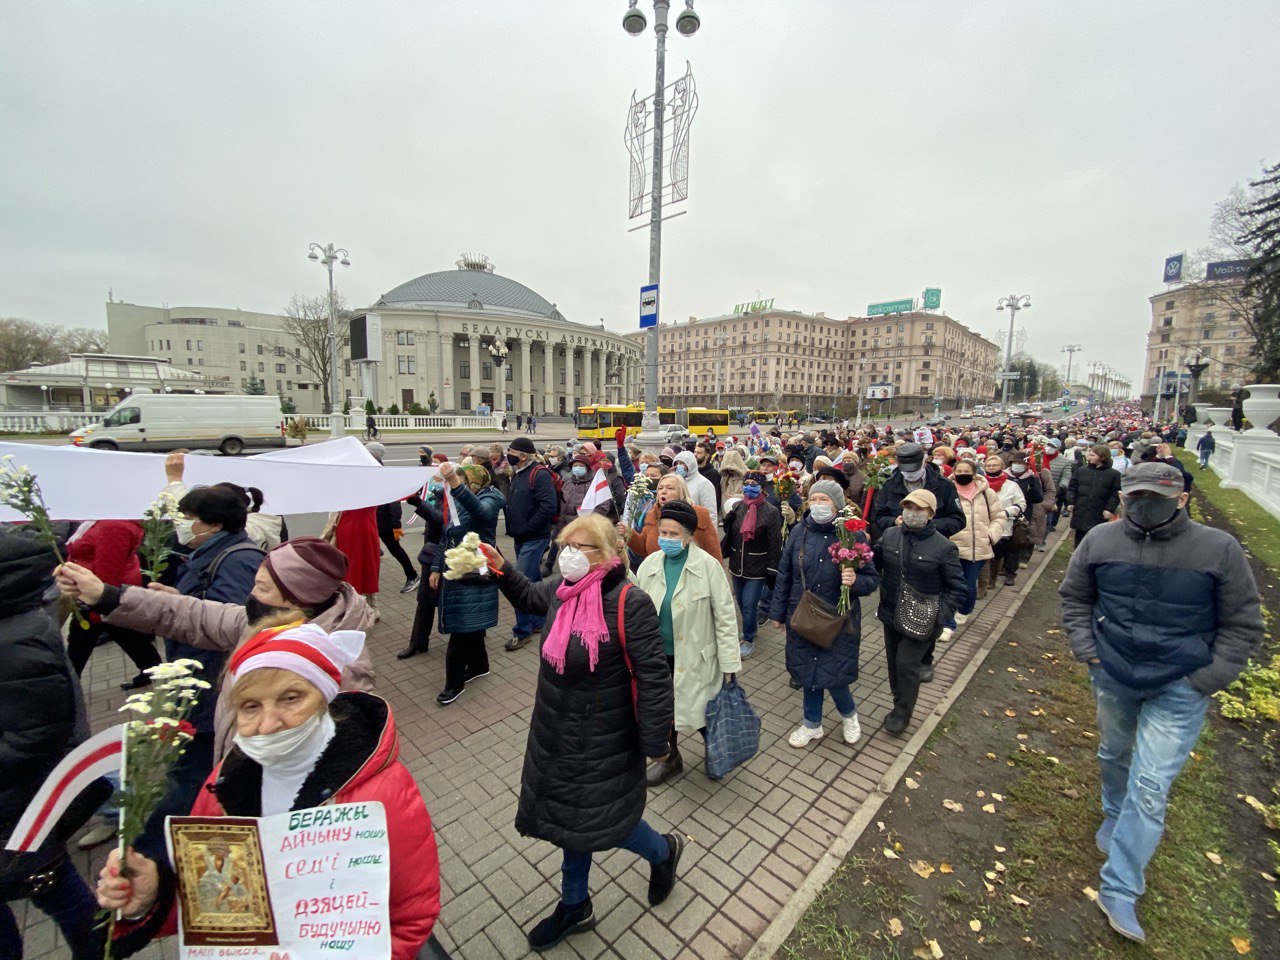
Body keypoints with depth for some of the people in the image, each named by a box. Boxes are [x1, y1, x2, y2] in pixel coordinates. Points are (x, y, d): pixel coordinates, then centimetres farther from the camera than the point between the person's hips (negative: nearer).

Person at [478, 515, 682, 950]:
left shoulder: (629, 603, -28)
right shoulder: (562, 588, -6)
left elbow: (653, 676, -24)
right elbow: (530, 596, 17)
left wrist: (655, 740, -18)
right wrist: (501, 567, 2)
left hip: (603, 742, -7)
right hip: (560, 734, 7)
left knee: (600, 821, 10)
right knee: (570, 814, 23)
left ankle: (665, 851, 42)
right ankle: (575, 907, 49)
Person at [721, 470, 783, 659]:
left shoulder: (771, 512, -12)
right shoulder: (737, 507, 2)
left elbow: (775, 545, -11)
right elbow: (729, 535, 12)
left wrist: (772, 571, -12)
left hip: (757, 568, -5)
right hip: (737, 565, 5)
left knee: (749, 604, -3)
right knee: (741, 602, 17)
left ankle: (748, 640, 17)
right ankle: (752, 626, 42)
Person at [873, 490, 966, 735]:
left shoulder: (944, 547, -13)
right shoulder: (889, 535, -3)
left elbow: (958, 589, -8)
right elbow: (873, 564, 6)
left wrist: (940, 614, -19)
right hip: (891, 614, 4)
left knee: (907, 663, -2)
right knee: (894, 662, 17)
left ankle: (902, 713, 21)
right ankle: (899, 703, 40)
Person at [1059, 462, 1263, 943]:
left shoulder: (1219, 549, -14)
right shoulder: (1100, 540, -8)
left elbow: (1243, 624, -3)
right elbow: (1074, 597, 6)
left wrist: (1209, 678, -8)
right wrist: (1084, 647, -3)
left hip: (1178, 688, -2)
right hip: (1111, 675, 3)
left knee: (1150, 787, -1)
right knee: (1113, 754, 24)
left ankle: (1119, 888, 12)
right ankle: (1115, 812, 54)